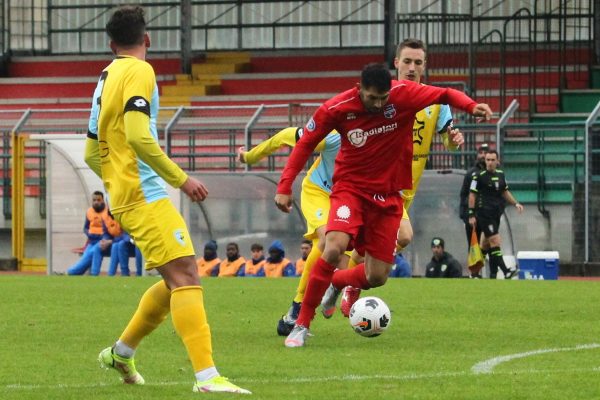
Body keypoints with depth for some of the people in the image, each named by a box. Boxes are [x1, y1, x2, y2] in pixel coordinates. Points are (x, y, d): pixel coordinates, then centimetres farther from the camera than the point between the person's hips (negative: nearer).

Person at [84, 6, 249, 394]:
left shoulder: (106, 78, 17)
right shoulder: (139, 71, -9)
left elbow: (92, 153, 21)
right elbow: (138, 136, -21)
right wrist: (182, 179, -17)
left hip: (125, 197, 9)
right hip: (146, 194, -9)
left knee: (178, 279, 16)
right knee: (185, 277, -15)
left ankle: (121, 352, 25)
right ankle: (207, 376, -24)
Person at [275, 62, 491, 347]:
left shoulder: (404, 94, -14)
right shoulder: (336, 109, -15)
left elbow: (445, 95, -5)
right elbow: (306, 143, -3)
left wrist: (471, 106, -27)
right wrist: (285, 186, -8)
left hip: (388, 195, 2)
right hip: (350, 187, -2)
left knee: (377, 277, 2)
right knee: (334, 247, -29)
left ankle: (336, 282, 38)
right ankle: (302, 324, -16)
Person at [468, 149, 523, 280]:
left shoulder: (500, 174, 11)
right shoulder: (479, 176, -7)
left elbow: (505, 192, 24)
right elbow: (472, 195, -5)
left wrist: (515, 203, 13)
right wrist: (471, 215, -8)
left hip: (496, 213, 7)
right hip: (484, 213, -7)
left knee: (486, 243, 12)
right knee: (495, 241, -14)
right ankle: (505, 271, -19)